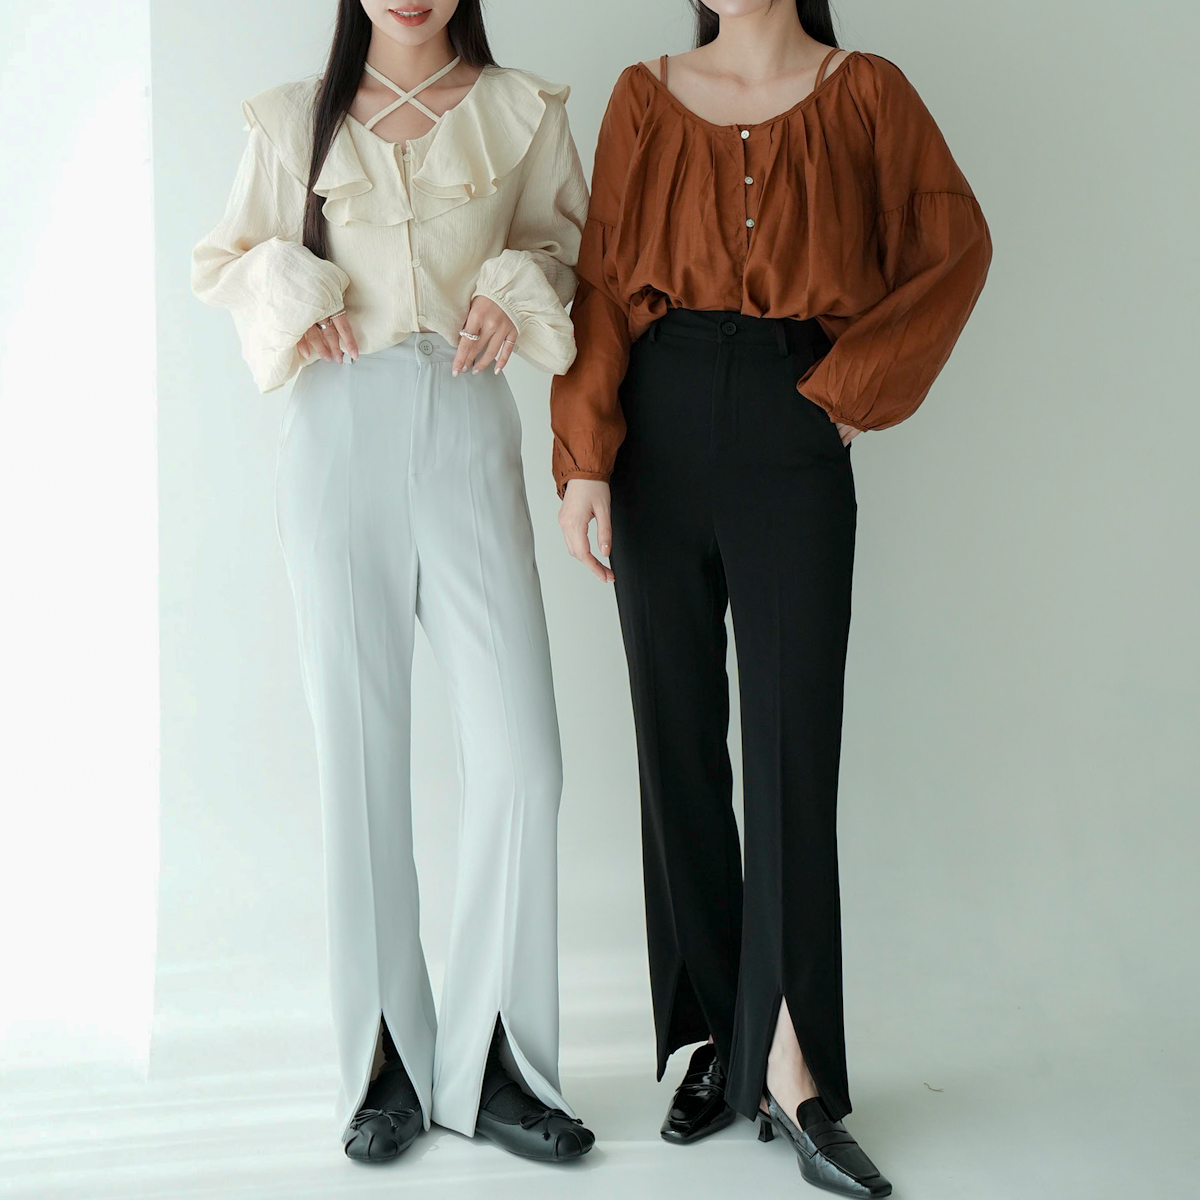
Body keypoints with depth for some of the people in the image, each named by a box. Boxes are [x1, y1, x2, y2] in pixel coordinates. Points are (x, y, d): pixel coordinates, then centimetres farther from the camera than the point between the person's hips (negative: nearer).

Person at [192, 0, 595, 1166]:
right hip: (341, 436, 0)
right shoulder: (296, 120, 11)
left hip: (467, 434, 0)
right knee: (358, 751, 1)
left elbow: (574, 240, 18)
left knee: (519, 751, -9)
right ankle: (385, 1065, 11)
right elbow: (223, 260, 19)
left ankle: (492, 1065, 4)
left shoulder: (521, 110, 10)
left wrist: (520, 289, -2)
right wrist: (291, 296, -1)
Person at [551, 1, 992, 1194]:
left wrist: (853, 384, -1)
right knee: (678, 736, 4)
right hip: (659, 432, 2)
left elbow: (955, 247, 6)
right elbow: (603, 282, 2)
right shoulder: (647, 97, 7)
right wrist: (584, 460, -5)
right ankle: (719, 1037, 15)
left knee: (793, 740, -6)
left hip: (790, 437, -2)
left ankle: (790, 1065, -3)